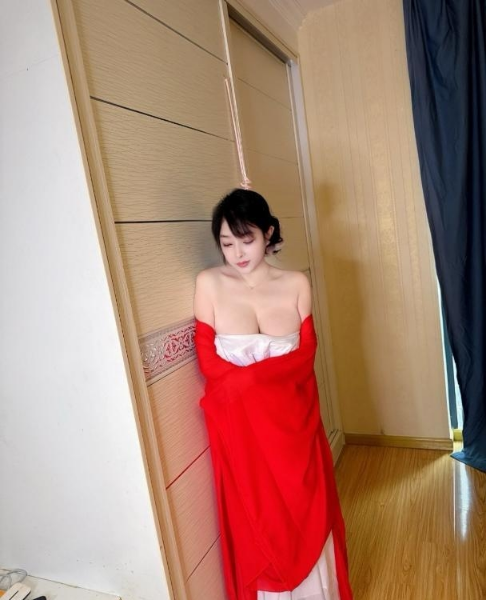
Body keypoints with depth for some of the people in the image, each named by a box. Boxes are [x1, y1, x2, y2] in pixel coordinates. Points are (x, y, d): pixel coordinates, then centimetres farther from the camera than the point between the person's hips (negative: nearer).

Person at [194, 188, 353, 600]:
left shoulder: (296, 284, -4)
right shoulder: (209, 284, -9)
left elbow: (305, 355, -5)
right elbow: (209, 362, -8)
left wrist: (247, 376, -17)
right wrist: (271, 374, -15)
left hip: (292, 419, 2)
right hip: (240, 424, -1)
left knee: (305, 515, 17)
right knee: (258, 522, 14)